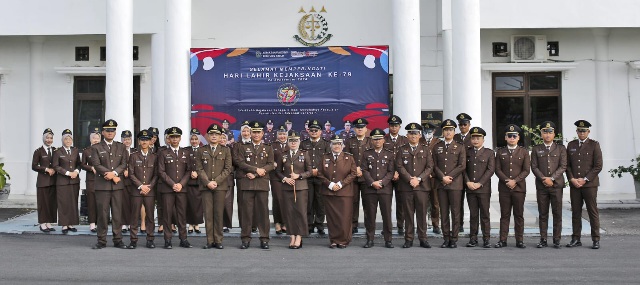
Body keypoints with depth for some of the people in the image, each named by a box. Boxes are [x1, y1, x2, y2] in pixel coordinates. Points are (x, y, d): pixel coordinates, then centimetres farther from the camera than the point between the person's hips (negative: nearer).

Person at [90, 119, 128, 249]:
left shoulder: (121, 147, 15)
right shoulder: (96, 148, 6)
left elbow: (123, 164, 5)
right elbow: (96, 165, -5)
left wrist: (114, 173, -14)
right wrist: (113, 177, -11)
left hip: (118, 185, 2)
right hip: (102, 185, -2)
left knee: (117, 213, 3)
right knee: (102, 214, -1)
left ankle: (118, 240, 8)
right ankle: (101, 241, 5)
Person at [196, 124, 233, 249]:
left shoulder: (226, 150, 10)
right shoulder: (201, 150, 11)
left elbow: (227, 169, 2)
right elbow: (199, 168, 4)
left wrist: (216, 181, -9)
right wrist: (207, 182, -9)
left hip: (221, 186, 0)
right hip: (205, 186, 0)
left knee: (219, 213, -1)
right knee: (208, 213, -1)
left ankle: (218, 240, 4)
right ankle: (210, 240, 3)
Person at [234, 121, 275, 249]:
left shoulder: (268, 149, 14)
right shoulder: (243, 148, 13)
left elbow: (271, 165, 3)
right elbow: (240, 162, 0)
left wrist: (254, 174, -8)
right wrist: (256, 169, -11)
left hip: (262, 183, 0)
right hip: (247, 184, 0)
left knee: (263, 211, -2)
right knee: (247, 211, -2)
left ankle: (264, 239, 3)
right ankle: (246, 238, 4)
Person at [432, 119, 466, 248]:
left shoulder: (460, 147, 5)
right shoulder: (437, 147, 12)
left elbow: (462, 166, -3)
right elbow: (435, 165, 7)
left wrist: (449, 177, -10)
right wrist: (443, 177, -8)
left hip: (455, 184, -2)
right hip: (441, 184, 2)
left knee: (455, 212, -1)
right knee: (444, 212, 4)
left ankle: (454, 239, 4)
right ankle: (446, 238, 9)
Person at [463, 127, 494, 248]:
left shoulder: (489, 153, 4)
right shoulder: (467, 152, 12)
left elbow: (491, 170, -4)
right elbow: (463, 168, 7)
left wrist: (479, 183, -12)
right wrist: (468, 182, -8)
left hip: (484, 188, -2)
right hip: (470, 188, 2)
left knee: (484, 214, 0)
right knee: (473, 214, 6)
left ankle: (486, 238, 6)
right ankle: (473, 238, 11)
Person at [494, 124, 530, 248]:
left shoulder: (524, 152, 6)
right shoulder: (500, 152, 9)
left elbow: (526, 170, -1)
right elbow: (497, 169, 3)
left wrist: (515, 181, -12)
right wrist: (507, 180, -11)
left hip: (519, 187, -1)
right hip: (504, 188, 1)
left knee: (519, 215, 3)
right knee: (504, 215, 4)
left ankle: (519, 240, 8)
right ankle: (503, 240, 7)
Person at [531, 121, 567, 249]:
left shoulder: (561, 148, 8)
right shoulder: (536, 149, 10)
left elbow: (563, 166, -1)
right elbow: (534, 167, 3)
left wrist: (551, 178, -12)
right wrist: (543, 179, -12)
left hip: (556, 185, -1)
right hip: (541, 186, 1)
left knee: (557, 213, 0)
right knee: (542, 214, 3)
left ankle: (556, 239, 7)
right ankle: (543, 239, 8)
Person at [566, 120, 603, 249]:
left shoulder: (594, 145, 1)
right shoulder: (571, 145, 12)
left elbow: (598, 166, -4)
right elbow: (567, 165, 11)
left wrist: (585, 179, -10)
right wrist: (572, 179, -5)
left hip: (589, 184, -3)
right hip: (574, 184, 3)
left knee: (593, 212, -1)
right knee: (575, 212, 5)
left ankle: (596, 240, 4)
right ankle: (576, 239, 10)